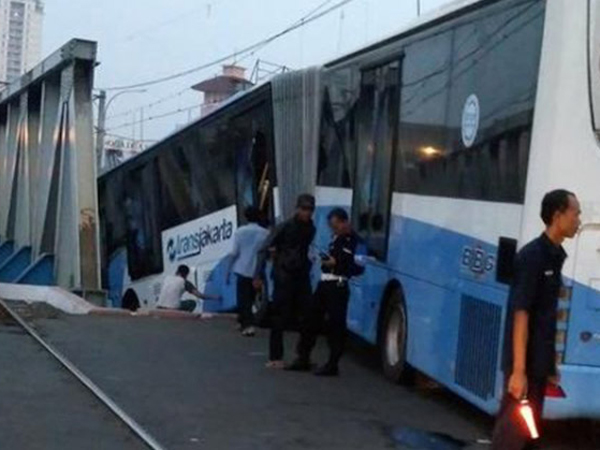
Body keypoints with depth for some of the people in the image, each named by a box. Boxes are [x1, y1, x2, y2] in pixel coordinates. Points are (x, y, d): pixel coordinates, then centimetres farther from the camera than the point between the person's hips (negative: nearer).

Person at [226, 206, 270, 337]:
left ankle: (248, 325, -13)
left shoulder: (240, 231, -4)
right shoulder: (265, 233, 0)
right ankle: (243, 321, 25)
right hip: (258, 271, 2)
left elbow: (235, 253, -6)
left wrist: (228, 271, 1)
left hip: (243, 270, -2)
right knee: (250, 298, 17)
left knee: (243, 299, 1)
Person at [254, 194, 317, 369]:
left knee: (306, 317, 2)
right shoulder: (284, 227, -8)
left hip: (302, 277, 5)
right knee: (280, 319, -2)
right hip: (284, 277, -4)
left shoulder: (311, 229, 7)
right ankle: (275, 358, 4)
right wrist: (258, 275, -15)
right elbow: (265, 250, -8)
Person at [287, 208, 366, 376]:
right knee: (312, 320, 11)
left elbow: (359, 268, -17)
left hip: (338, 286, -9)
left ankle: (332, 365, 5)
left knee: (336, 325, -2)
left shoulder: (356, 242, -8)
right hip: (324, 283, 9)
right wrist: (325, 259, 6)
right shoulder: (336, 239, 18)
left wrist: (336, 263, -19)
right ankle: (303, 358, 20)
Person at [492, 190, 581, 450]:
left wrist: (550, 364, 19)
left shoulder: (555, 256, 11)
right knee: (513, 429, -5)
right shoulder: (532, 256, -15)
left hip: (539, 363, 9)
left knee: (528, 427, 14)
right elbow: (521, 315, -20)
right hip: (525, 362, -9)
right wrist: (518, 369, -23)